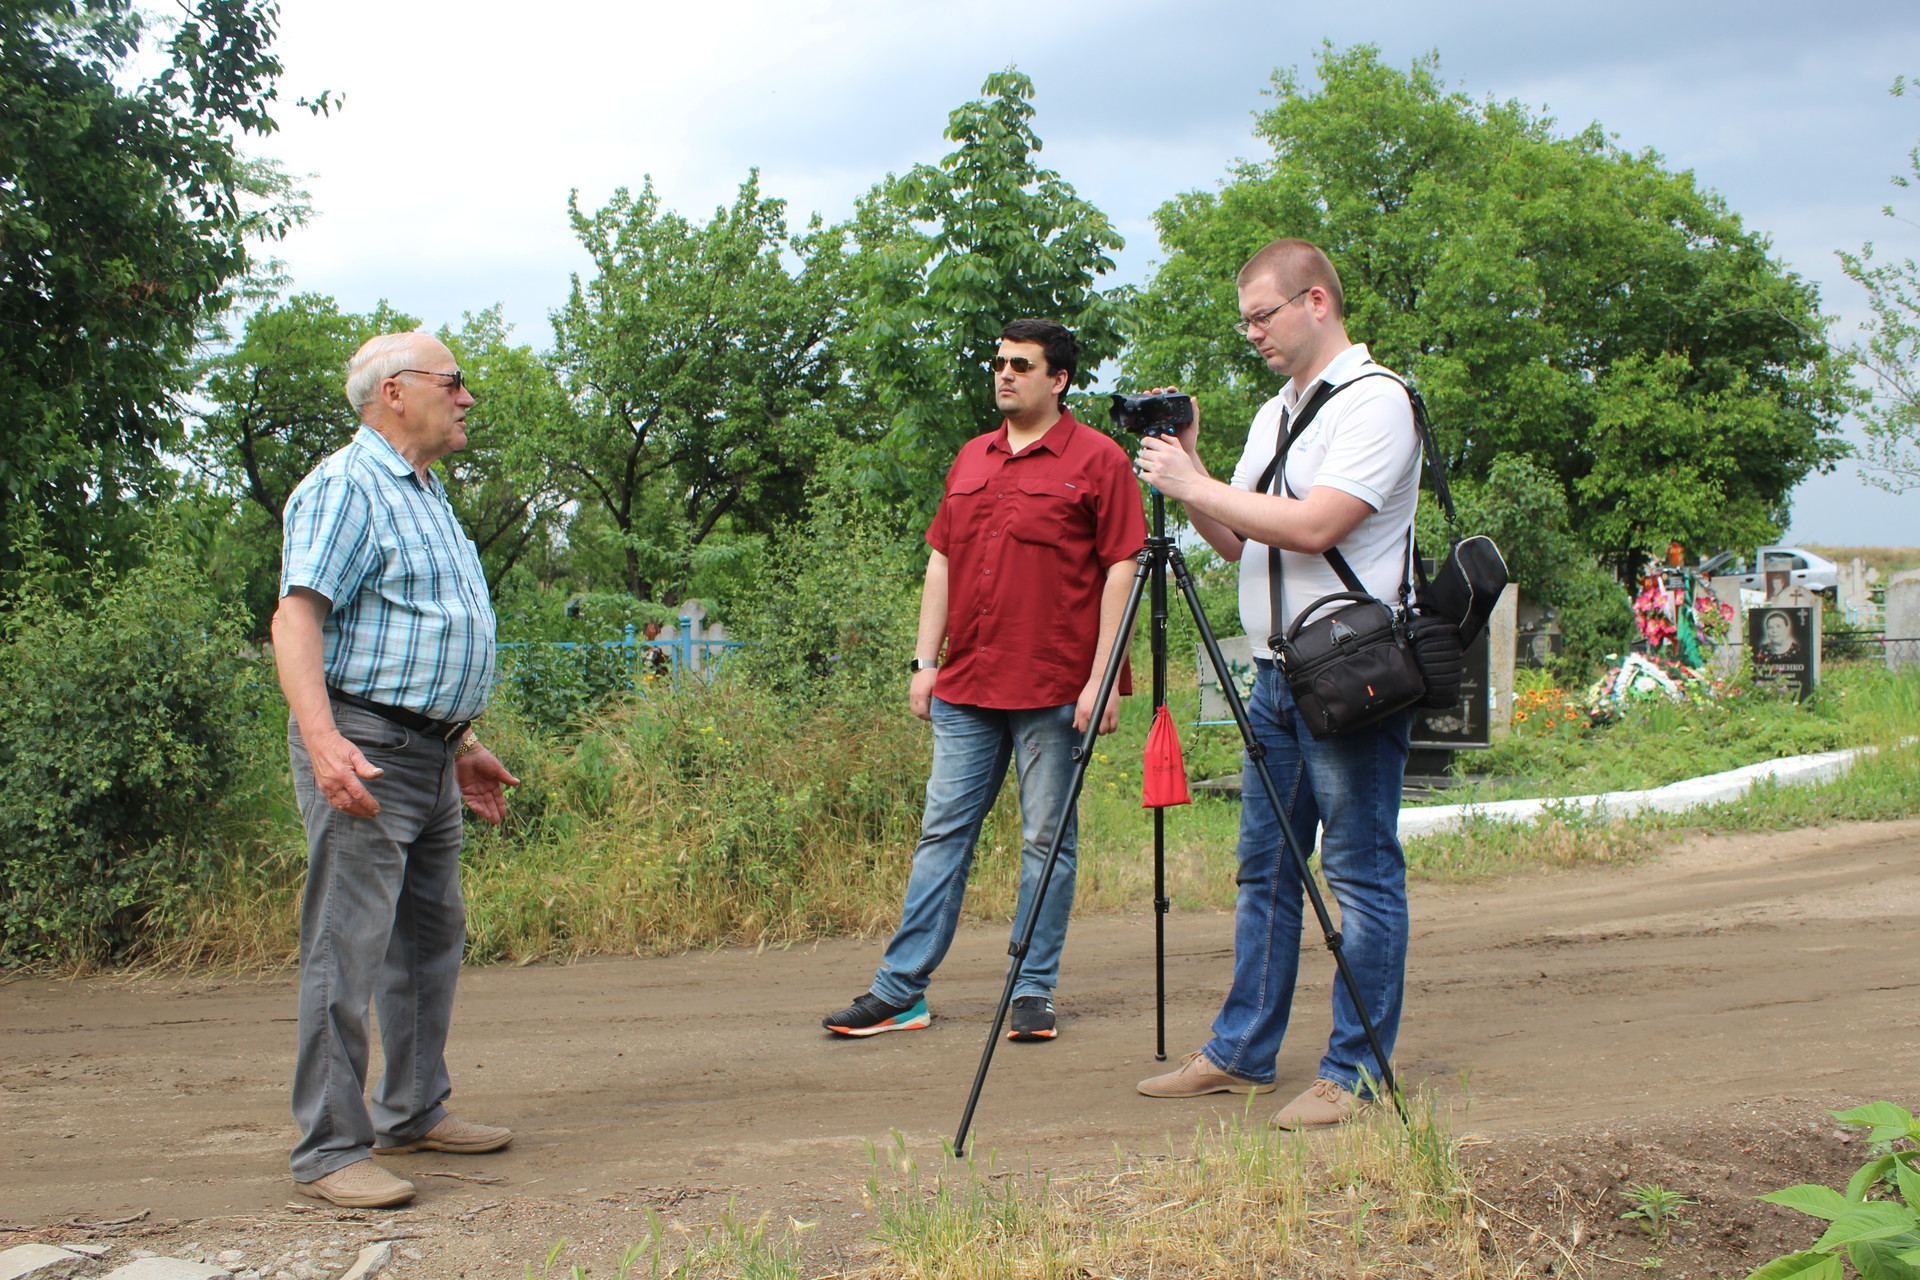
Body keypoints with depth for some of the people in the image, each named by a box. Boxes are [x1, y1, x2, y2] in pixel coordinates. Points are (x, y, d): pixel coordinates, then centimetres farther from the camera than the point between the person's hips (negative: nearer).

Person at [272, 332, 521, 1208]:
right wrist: (323, 740, -32)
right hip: (363, 748, -10)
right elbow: (296, 618, -20)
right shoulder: (346, 488, -10)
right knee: (348, 949, -8)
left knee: (432, 937, 15)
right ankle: (330, 1150, -5)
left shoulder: (425, 495, 20)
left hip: (428, 752, 10)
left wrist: (462, 746, 25)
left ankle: (414, 1112, 27)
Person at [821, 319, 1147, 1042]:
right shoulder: (971, 460, 16)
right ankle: (900, 989, 9)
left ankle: (1034, 992, 10)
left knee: (1046, 840, 2)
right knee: (942, 832, 6)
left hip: (1054, 690, -6)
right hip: (965, 685, 6)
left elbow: (1120, 568, -7)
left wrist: (1101, 678, -13)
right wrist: (925, 661, 11)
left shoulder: (1097, 459, -3)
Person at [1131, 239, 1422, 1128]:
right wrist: (1186, 471, 4)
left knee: (1361, 874, -2)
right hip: (1276, 671, 9)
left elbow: (1313, 526, -21)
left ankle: (1355, 1070, 3)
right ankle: (1241, 1053, 20)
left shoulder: (1375, 401, -9)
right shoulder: (1273, 414, 18)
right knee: (1264, 869, 12)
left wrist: (1194, 484, -13)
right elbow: (1237, 542, 19)